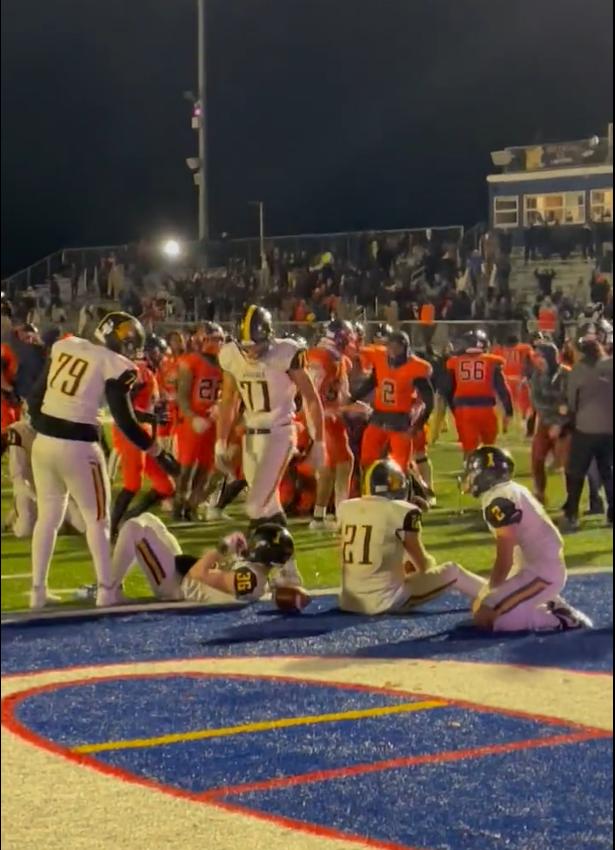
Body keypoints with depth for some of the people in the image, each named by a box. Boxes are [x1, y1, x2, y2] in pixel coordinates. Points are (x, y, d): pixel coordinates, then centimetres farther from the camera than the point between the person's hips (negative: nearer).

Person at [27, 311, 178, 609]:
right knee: (97, 519, 9)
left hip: (44, 441, 6)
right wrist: (159, 454, -1)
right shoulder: (114, 366, -9)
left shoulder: (64, 347, 8)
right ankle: (105, 591, 6)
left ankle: (38, 591, 18)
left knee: (47, 516, 17)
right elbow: (125, 421, -9)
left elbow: (35, 397, 11)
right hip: (77, 446, -6)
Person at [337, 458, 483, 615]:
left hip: (348, 601, 5)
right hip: (386, 601, -5)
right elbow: (423, 565, 5)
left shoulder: (346, 509, 8)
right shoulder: (402, 512, -7)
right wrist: (430, 561, 28)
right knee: (452, 572, 12)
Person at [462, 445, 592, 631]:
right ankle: (550, 606, 13)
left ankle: (558, 620, -11)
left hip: (541, 572, -10)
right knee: (480, 605, 16)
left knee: (484, 616, -15)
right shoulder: (512, 490, 11)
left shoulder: (498, 501, -18)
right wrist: (490, 593, 17)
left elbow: (504, 561, -16)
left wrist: (490, 592, -1)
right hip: (544, 566, 10)